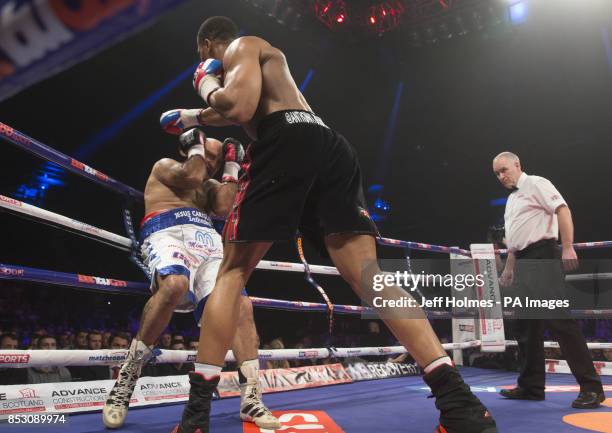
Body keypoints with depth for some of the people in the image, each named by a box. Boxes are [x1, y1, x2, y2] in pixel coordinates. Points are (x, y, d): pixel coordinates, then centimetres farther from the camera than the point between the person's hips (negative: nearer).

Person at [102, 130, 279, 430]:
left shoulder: (210, 185, 33)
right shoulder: (164, 166, 20)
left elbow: (224, 207, 11)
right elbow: (191, 176, -1)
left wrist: (231, 167, 19)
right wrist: (196, 147, 17)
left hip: (207, 241, 6)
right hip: (169, 233, -5)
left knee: (241, 305, -17)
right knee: (174, 284, -40)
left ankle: (250, 399, -14)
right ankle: (130, 369, -22)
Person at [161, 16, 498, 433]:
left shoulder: (240, 47, 15)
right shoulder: (267, 59, 41)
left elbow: (238, 109, -5)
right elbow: (240, 112, 55)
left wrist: (207, 84, 15)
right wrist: (194, 116, 63)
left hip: (288, 144, -7)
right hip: (331, 146, 7)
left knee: (232, 273, 3)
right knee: (368, 275, -7)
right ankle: (457, 398, -19)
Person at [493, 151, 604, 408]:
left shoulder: (535, 184, -1)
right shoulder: (511, 199, 24)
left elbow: (562, 210, -14)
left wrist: (568, 248, -23)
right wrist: (508, 269, 24)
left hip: (542, 257, -9)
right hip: (523, 265, 9)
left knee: (559, 320, -12)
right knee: (526, 326, 9)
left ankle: (591, 387, -5)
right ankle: (531, 386, 17)